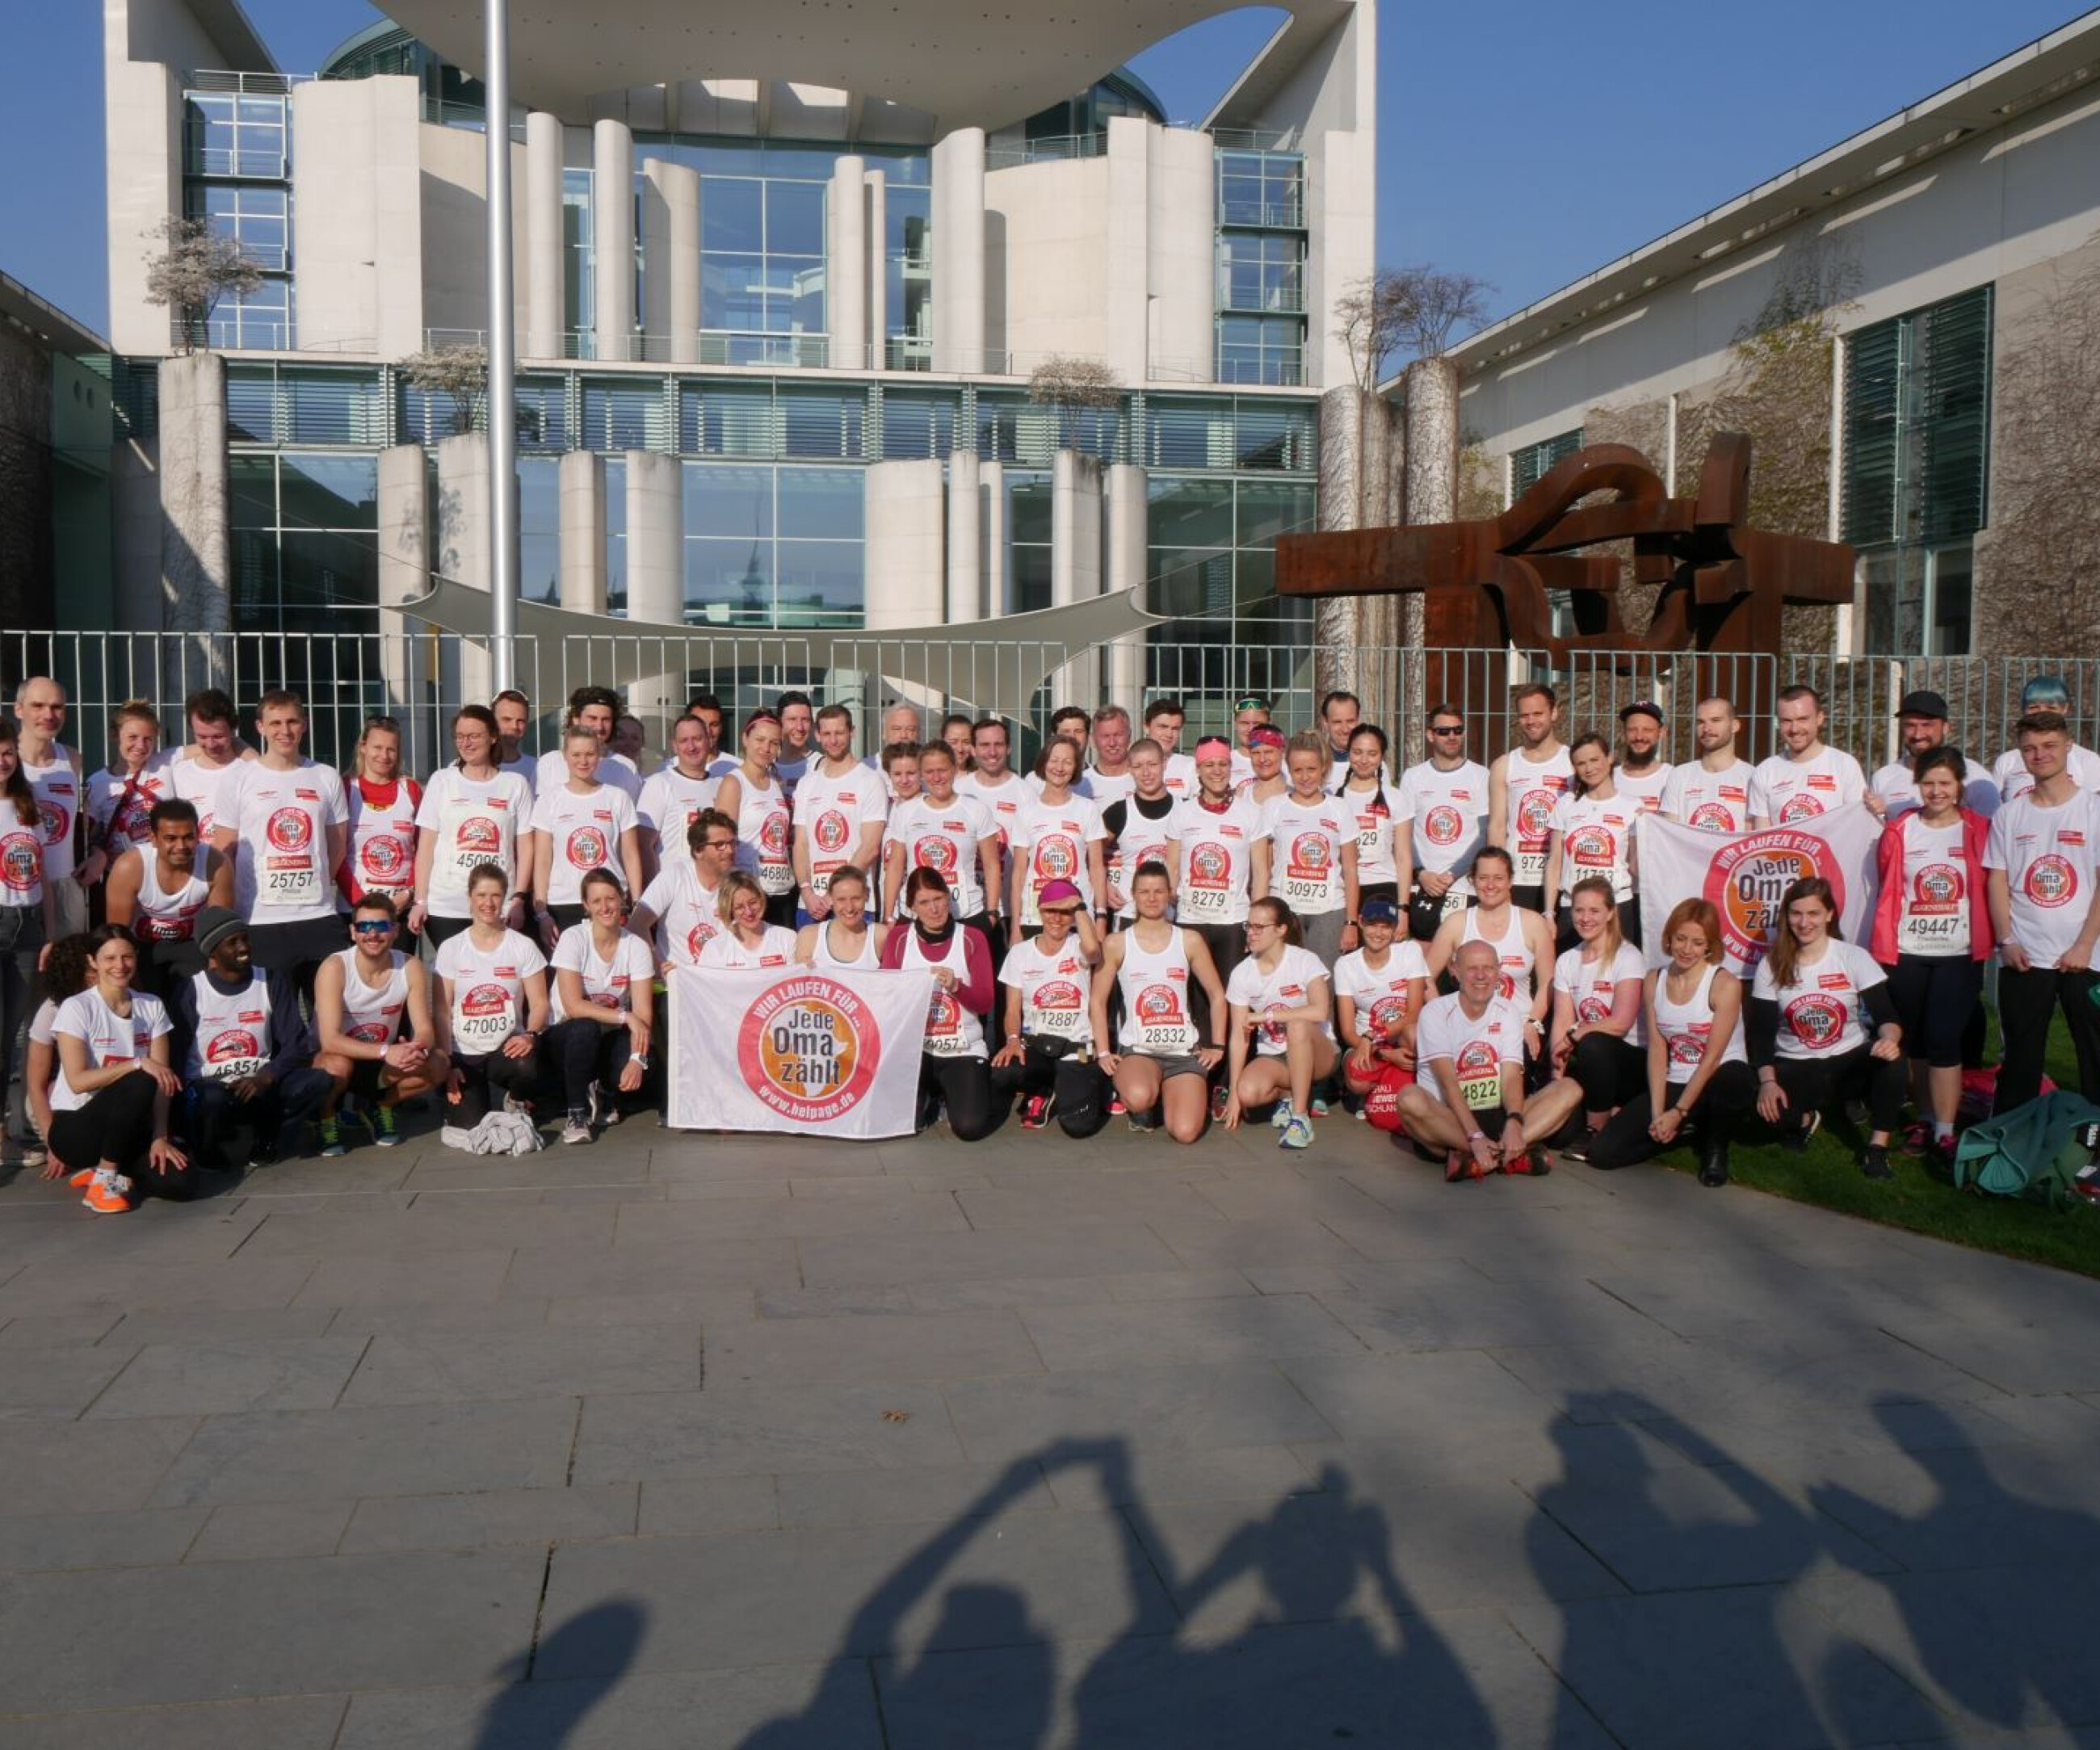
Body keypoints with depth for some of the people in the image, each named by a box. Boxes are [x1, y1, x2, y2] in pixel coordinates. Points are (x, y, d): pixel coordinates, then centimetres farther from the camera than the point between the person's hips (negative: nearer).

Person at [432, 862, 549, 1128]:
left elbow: (539, 1003, -1)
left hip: (506, 1049, 0)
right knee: (469, 1126, -20)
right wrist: (446, 1063, -9)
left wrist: (531, 1035, -22)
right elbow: (441, 1011, 0)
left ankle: (516, 1101, 2)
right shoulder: (450, 948, 1)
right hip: (463, 1053, 0)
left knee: (526, 1067, -36)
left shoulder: (524, 946, 0)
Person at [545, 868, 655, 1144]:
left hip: (611, 1038, 2)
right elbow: (573, 1006, -22)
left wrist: (638, 1058, -31)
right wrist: (625, 1017, -28)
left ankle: (604, 1096, 11)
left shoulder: (637, 947, -8)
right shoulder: (573, 939, -14)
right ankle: (577, 1114, -16)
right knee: (585, 1028, -37)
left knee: (637, 1072, -29)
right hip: (566, 1035, -2)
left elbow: (643, 1014, -15)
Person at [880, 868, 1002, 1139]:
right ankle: (931, 1096, 17)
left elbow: (985, 1002, -4)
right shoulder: (898, 938, 3)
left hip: (964, 1050, -1)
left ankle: (951, 1096, 17)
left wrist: (956, 986, -23)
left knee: (970, 1128, -20)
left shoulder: (972, 938, 1)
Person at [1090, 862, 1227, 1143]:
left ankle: (1167, 1095, 19)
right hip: (1136, 1049, -1)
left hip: (1184, 1050, 1)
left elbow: (1217, 995, 9)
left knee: (1185, 1133, -17)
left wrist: (1217, 1046, 4)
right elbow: (1097, 1000, 3)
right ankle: (1141, 1108, 5)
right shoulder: (1116, 944, 0)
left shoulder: (1189, 940, 3)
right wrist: (1103, 1052, -5)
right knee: (1139, 1098, -36)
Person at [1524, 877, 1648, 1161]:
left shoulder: (1627, 956, -7)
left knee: (1593, 1045, -36)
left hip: (1631, 1061, -3)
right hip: (1587, 1062, 3)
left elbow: (1621, 1023, -16)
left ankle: (1595, 1129, -18)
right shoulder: (1566, 962, 8)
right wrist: (1558, 1064, -16)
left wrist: (1574, 1036, -11)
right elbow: (1561, 1023, -1)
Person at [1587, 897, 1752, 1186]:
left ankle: (1715, 1147, -9)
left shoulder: (1725, 984, -11)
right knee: (1602, 1151, -13)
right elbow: (1657, 1049, -2)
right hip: (1673, 1084, 4)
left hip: (1717, 1083, -4)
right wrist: (1657, 1114, -11)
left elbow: (1712, 1057, -14)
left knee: (1733, 1080, -44)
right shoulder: (1655, 981, 4)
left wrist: (1678, 1112, -16)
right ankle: (1687, 1130, 14)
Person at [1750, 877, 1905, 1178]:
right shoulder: (1772, 966, -2)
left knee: (1891, 1058, -33)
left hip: (1849, 1062, 0)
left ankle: (1878, 1145, -13)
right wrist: (1767, 1080, -22)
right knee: (1766, 1107, -32)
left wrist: (1889, 1037, -36)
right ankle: (1806, 1117, 7)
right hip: (1795, 1068, 0)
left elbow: (1886, 1015, -11)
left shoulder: (1854, 958, -3)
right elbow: (1761, 1031, -5)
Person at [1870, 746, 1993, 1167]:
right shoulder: (1898, 831, 3)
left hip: (1959, 954, -2)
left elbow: (1991, 889, 6)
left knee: (1943, 1040, -9)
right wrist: (1882, 946, 7)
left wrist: (1994, 940, 2)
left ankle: (1945, 1136, -4)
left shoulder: (1979, 830, 0)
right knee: (1915, 1042, 10)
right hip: (1906, 953, 2)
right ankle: (1928, 1121, 24)